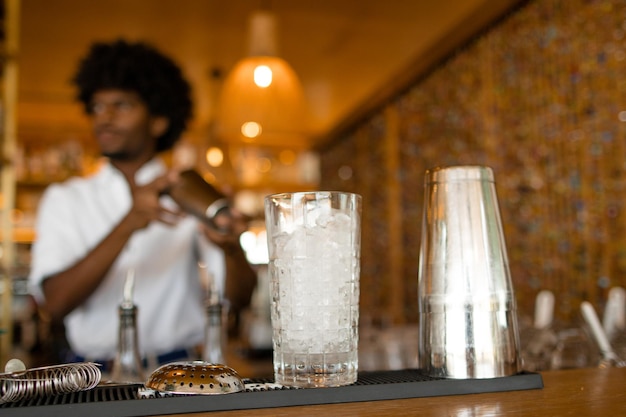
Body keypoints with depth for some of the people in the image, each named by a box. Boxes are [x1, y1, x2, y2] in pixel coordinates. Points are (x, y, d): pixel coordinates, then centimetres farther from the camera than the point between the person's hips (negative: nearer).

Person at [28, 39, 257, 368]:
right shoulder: (63, 200, 9)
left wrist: (231, 249, -26)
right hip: (93, 376, 2)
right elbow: (56, 302, -8)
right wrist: (129, 225, -21)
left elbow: (239, 299, -4)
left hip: (180, 371, -2)